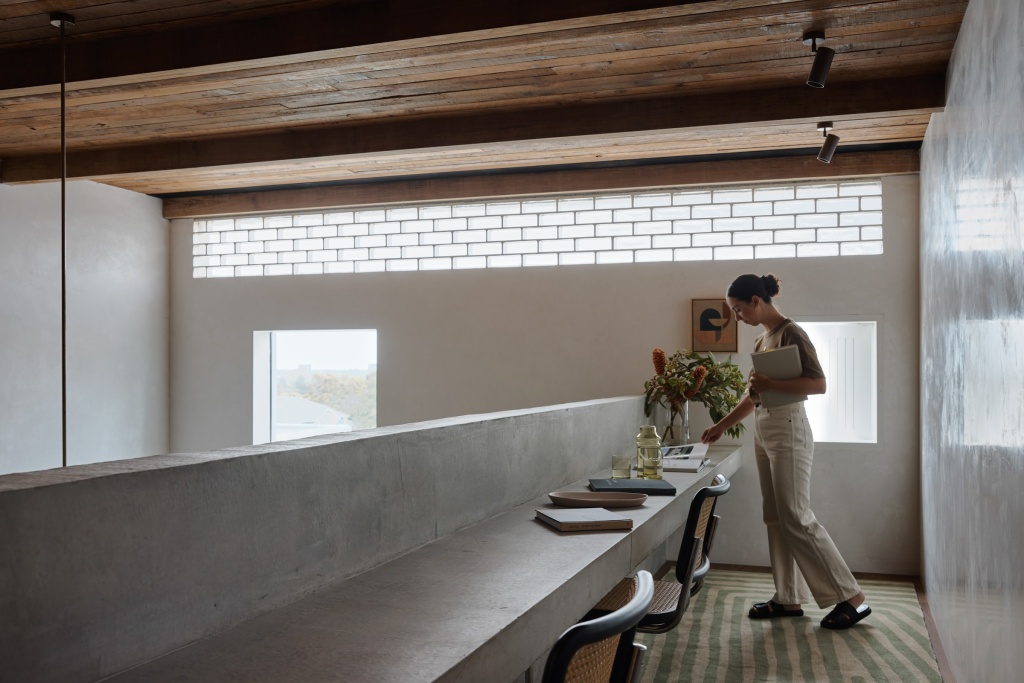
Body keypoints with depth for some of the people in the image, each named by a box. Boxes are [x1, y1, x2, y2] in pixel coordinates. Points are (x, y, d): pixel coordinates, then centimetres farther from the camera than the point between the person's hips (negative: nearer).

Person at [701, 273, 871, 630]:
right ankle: (789, 598, 17)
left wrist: (771, 384, -22)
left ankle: (851, 598, 1)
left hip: (788, 430, -9)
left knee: (796, 518, -7)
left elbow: (819, 383, -17)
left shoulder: (791, 333, -11)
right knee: (775, 517, 9)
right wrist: (722, 425, 20)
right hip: (763, 431, 9)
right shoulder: (761, 341, 14)